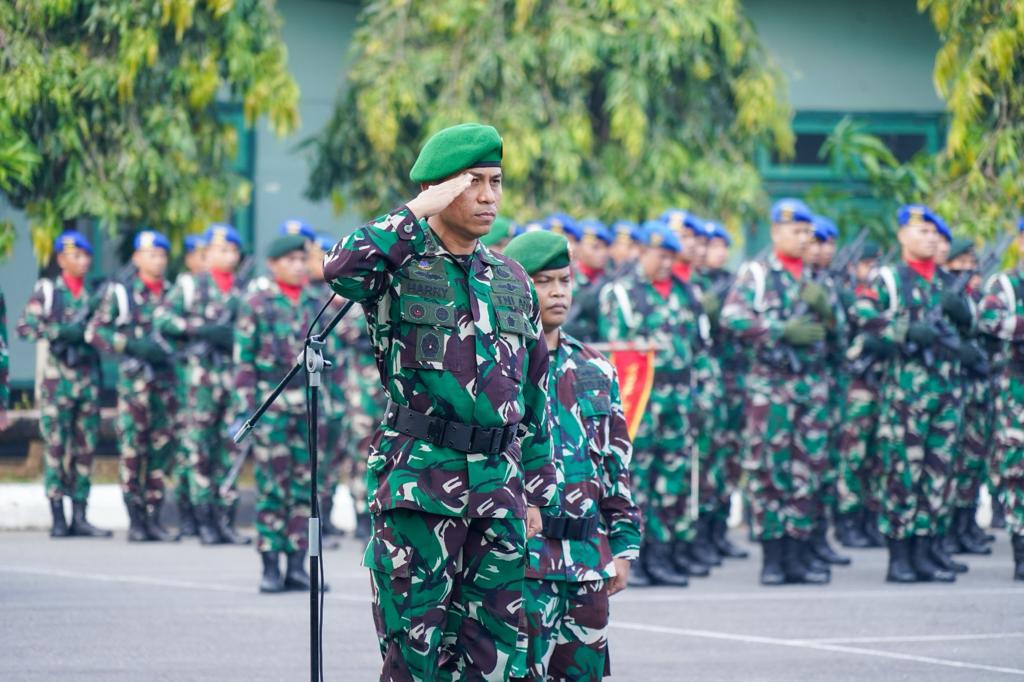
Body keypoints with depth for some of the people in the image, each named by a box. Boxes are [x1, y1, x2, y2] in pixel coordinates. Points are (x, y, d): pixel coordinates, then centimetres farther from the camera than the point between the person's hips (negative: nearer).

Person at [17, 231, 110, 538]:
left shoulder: (93, 296, 14)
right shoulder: (46, 290, 2)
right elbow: (25, 326, -7)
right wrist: (62, 331, -17)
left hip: (88, 380, 4)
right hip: (56, 380, -4)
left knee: (86, 449, 3)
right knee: (55, 446, -5)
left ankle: (79, 517, 7)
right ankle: (58, 519, -2)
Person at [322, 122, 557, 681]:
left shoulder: (513, 282, 16)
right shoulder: (400, 266, 0)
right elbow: (342, 269, -25)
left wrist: (535, 492, 16)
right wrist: (418, 213, -16)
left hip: (498, 484, 5)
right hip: (419, 481, -5)